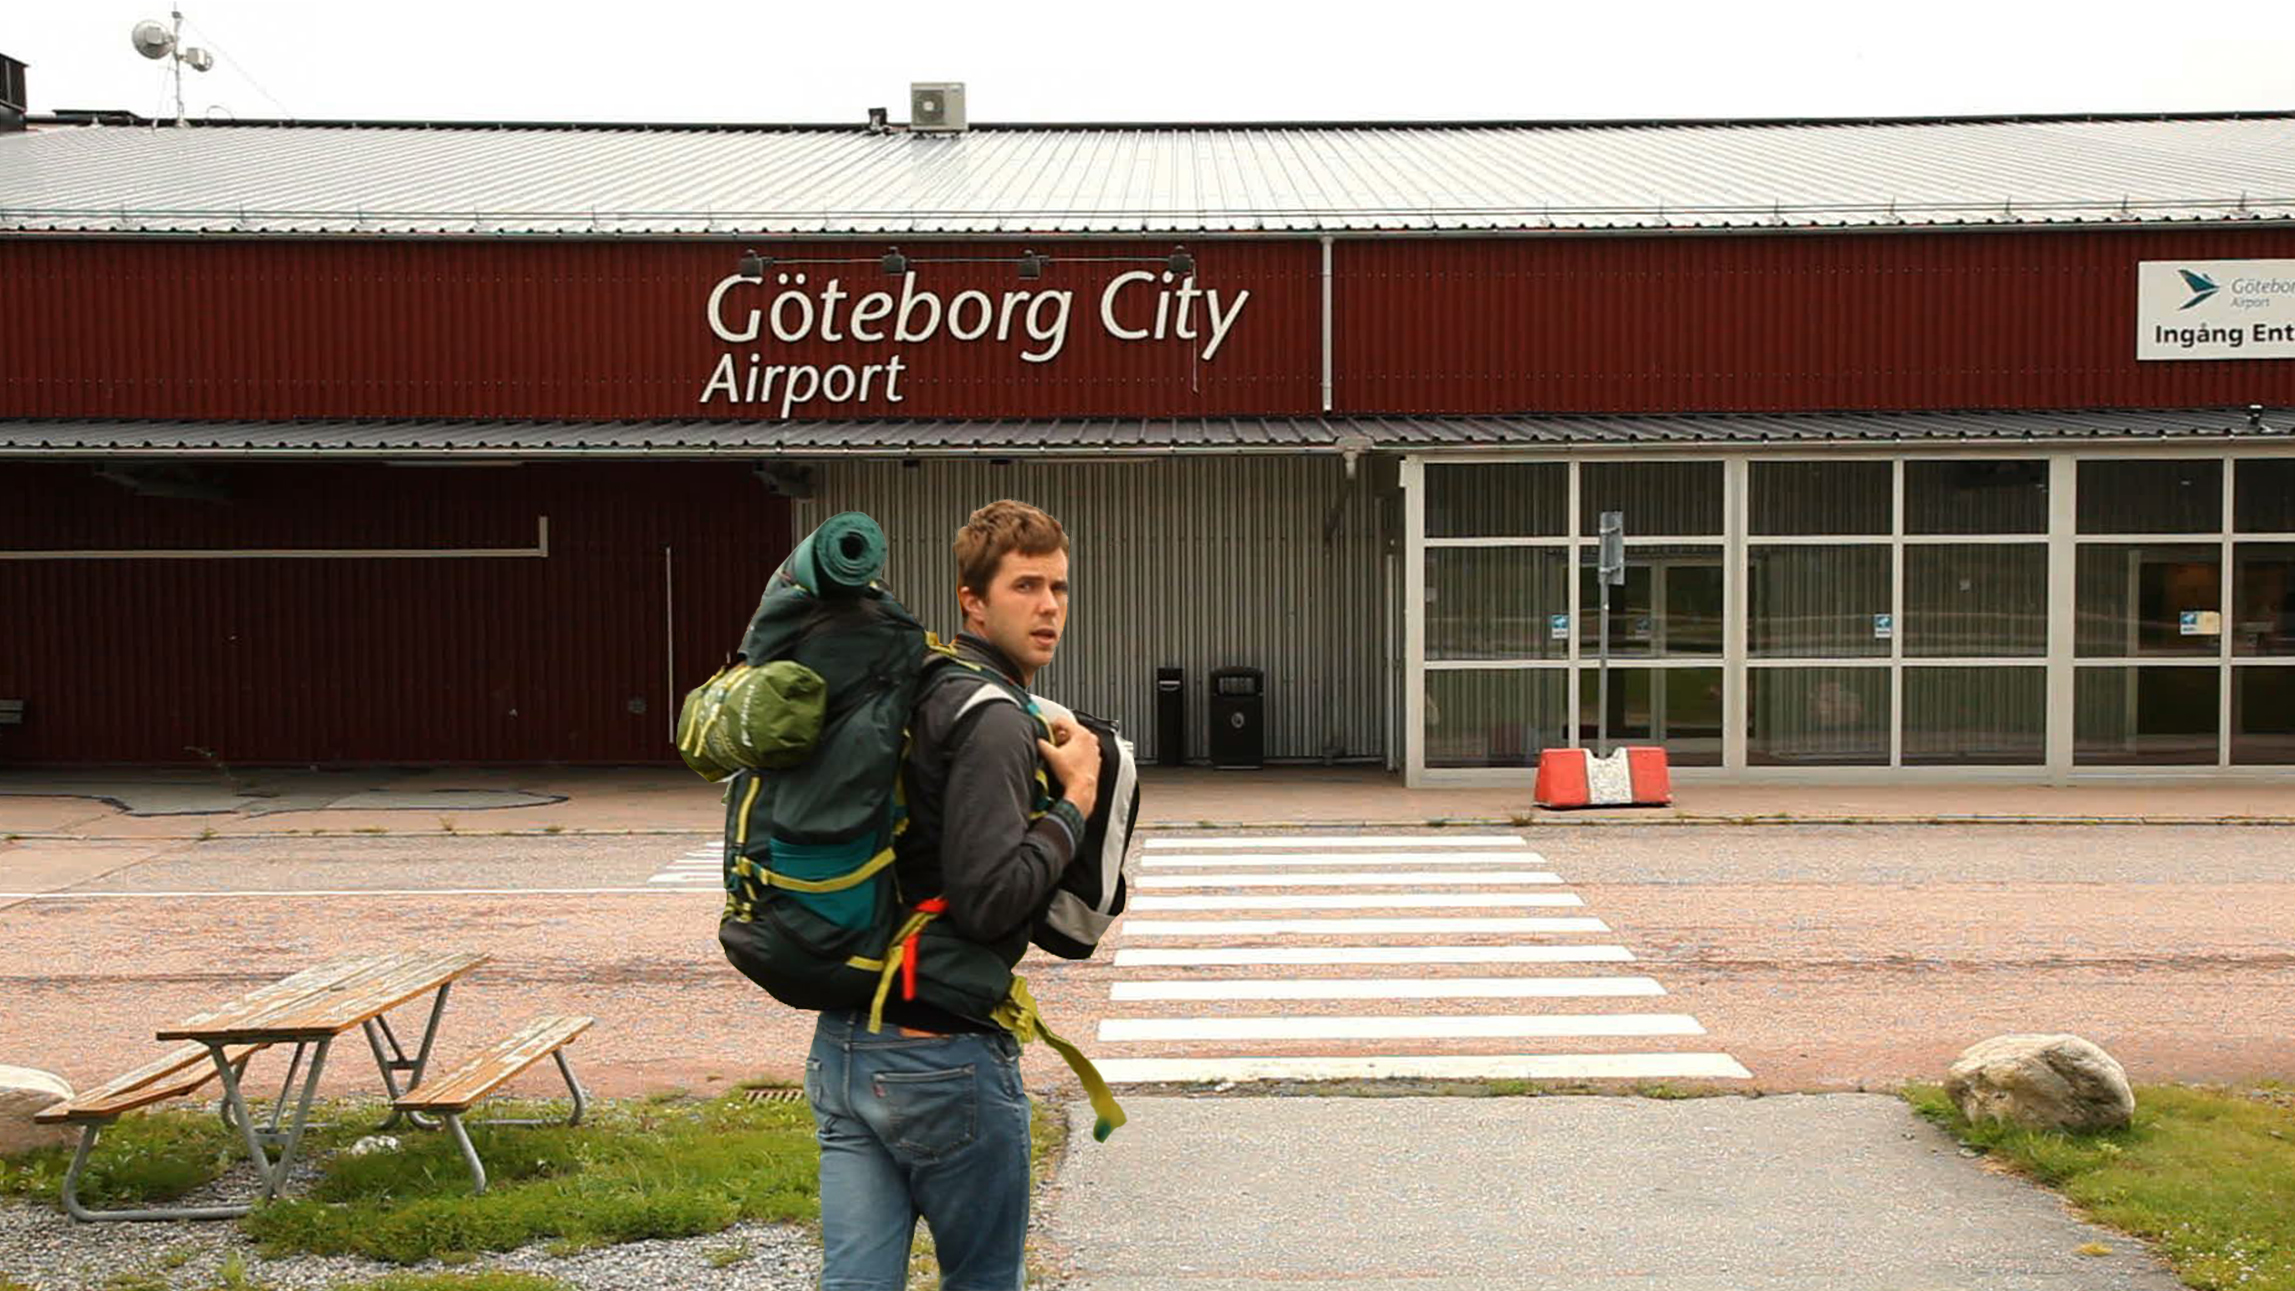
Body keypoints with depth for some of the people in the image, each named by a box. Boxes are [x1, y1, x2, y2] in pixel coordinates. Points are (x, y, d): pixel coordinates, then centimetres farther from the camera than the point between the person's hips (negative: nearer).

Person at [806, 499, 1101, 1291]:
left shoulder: (915, 692, 12)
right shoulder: (993, 722, -15)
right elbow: (988, 898, -24)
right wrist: (1073, 803, -11)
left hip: (843, 1046, 7)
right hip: (942, 1058, -7)